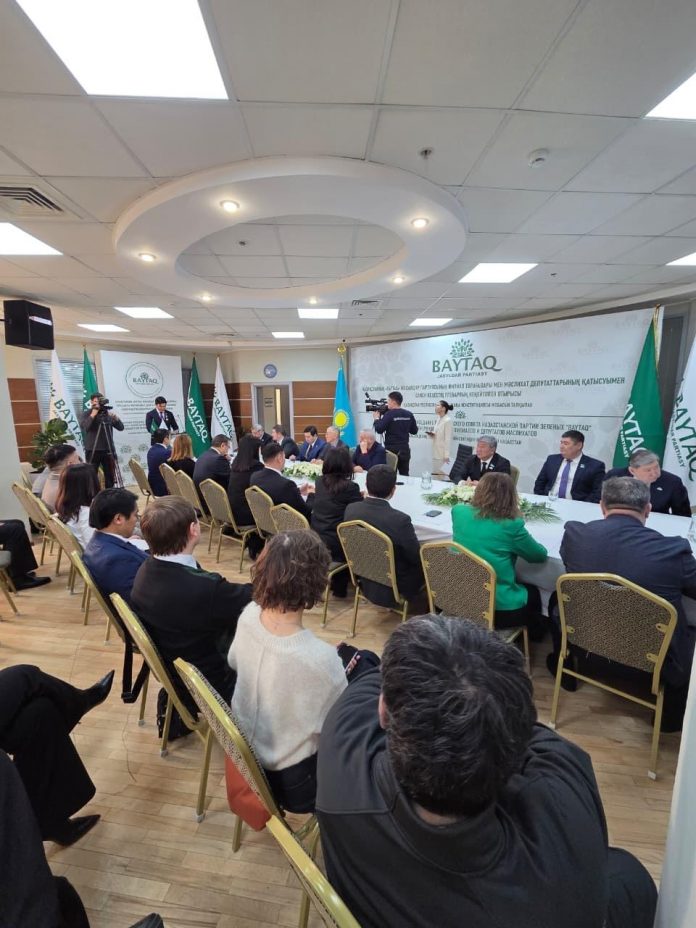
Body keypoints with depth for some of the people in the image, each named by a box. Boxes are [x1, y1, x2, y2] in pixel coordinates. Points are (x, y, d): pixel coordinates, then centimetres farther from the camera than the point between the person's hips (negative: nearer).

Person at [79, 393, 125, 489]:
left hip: (108, 450, 2)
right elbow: (83, 427, -17)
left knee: (110, 476, 6)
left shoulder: (108, 413, 9)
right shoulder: (86, 414, 2)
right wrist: (93, 414, -18)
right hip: (92, 451, -2)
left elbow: (121, 428, 2)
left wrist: (116, 418, -15)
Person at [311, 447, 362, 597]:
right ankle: (340, 587, 31)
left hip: (314, 540, 6)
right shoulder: (350, 487, -17)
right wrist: (360, 497, 10)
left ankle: (336, 582, 35)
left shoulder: (319, 482, 3)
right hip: (335, 545, -6)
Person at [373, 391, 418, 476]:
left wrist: (377, 419, 3)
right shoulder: (409, 414, 4)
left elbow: (379, 430, -13)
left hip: (392, 449, -5)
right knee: (404, 475, 10)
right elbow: (414, 431, 12)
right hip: (405, 450, 5)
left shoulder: (389, 414, -11)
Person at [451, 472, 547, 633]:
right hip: (497, 609, -4)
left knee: (523, 587, 33)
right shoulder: (511, 525, -19)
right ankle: (533, 635, 52)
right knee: (533, 592, 31)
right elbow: (541, 555, 0)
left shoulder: (459, 512, -8)